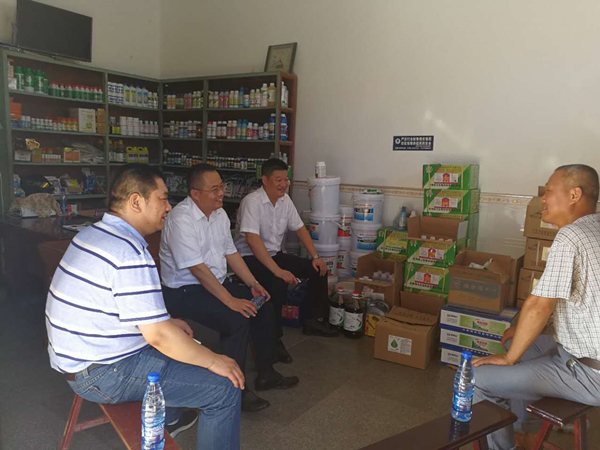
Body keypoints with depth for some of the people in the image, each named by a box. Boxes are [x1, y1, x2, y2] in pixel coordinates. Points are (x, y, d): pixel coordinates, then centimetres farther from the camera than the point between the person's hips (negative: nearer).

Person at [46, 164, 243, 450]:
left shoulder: (94, 233, 7)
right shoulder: (130, 254, -26)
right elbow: (158, 336, -26)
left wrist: (168, 323, 16)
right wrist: (214, 361, -13)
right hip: (102, 374, -10)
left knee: (185, 344, 30)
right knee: (226, 387, -11)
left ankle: (166, 419, 46)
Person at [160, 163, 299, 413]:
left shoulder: (219, 214, 6)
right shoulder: (181, 220, -23)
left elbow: (231, 253, 12)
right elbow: (197, 268, -27)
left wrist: (253, 284, 3)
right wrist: (230, 300, -27)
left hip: (216, 283, 9)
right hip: (184, 292, -9)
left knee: (263, 304, 2)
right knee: (237, 318, -27)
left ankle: (266, 373, 15)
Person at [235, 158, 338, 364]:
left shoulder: (285, 200, 1)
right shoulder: (252, 202, -24)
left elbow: (300, 228, 10)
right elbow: (252, 240, -34)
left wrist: (316, 257, -1)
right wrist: (278, 271, -40)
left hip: (274, 254, 8)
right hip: (250, 257, -8)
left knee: (318, 269, -1)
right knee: (279, 283, -35)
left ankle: (313, 320, 13)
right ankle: (273, 338, -17)